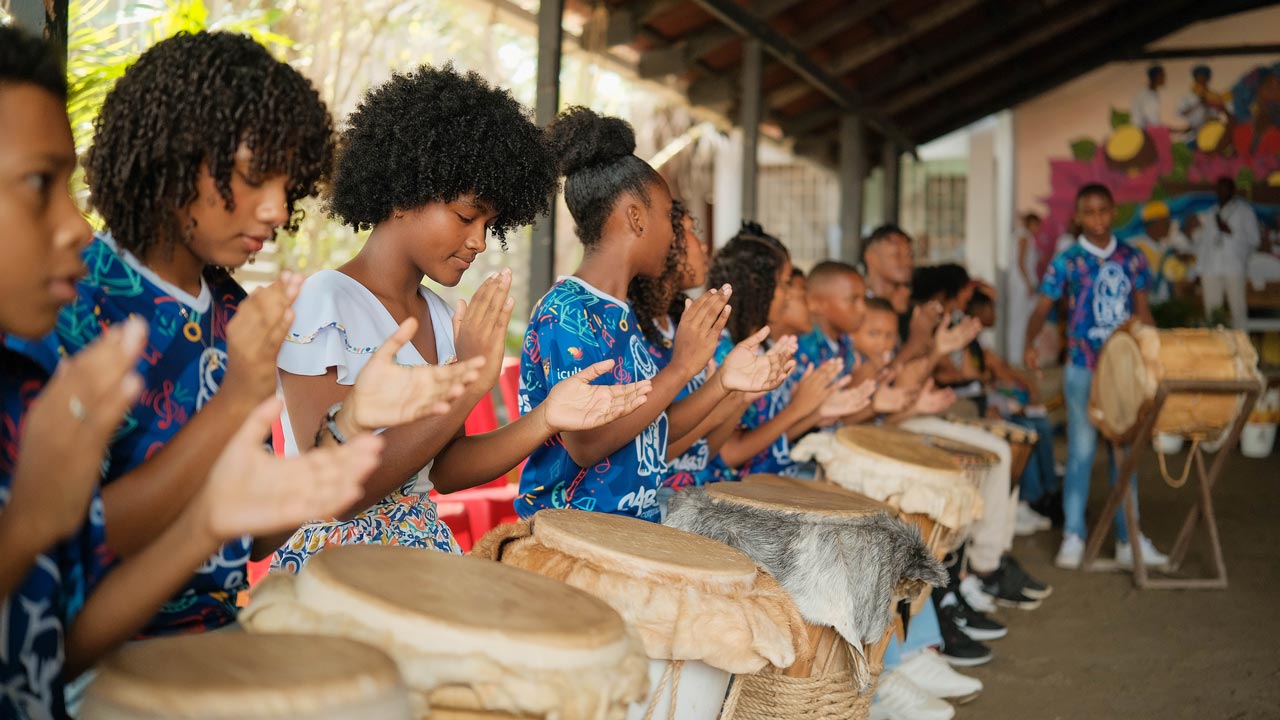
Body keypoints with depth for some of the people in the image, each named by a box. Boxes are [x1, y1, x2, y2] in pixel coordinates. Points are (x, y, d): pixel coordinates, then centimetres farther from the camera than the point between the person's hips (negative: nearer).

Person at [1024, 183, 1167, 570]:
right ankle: (1073, 537, 8)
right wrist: (1030, 342, -21)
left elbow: (1142, 311, 12)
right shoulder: (1067, 262, -1)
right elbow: (1042, 308, -3)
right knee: (1081, 451, 1)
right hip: (1084, 368, -2)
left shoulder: (1132, 258, 6)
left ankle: (1128, 539, 15)